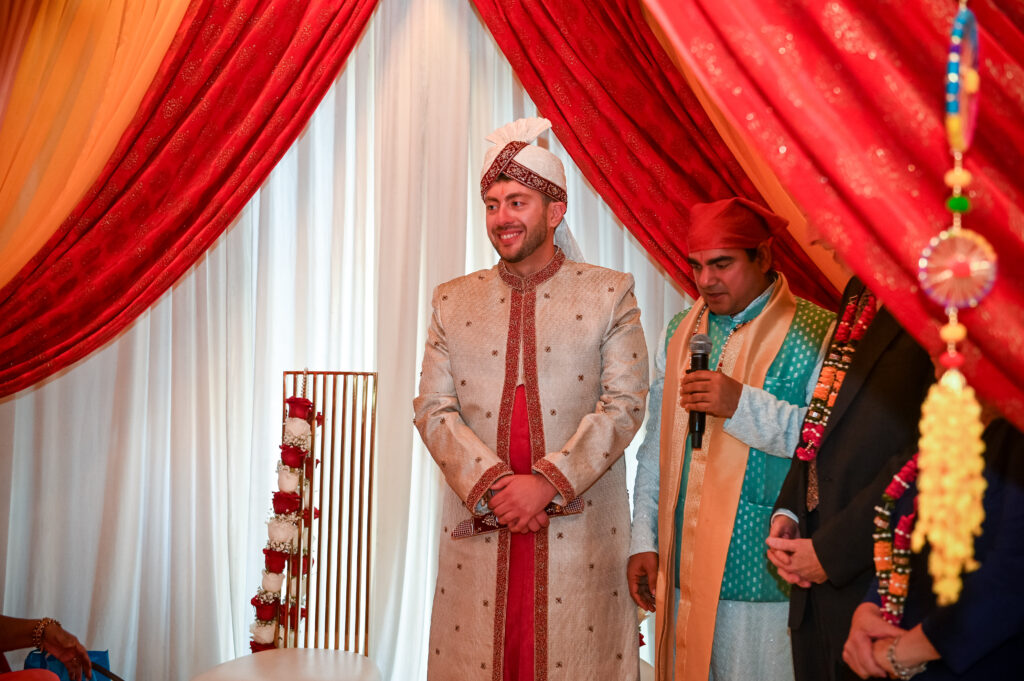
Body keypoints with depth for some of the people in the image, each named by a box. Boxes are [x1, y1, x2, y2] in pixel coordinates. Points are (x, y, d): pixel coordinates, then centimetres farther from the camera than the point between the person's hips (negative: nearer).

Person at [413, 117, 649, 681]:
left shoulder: (610, 294, 4)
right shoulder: (453, 300, 11)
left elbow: (624, 403, -4)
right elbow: (433, 408, 4)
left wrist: (546, 481, -14)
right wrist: (492, 484, -11)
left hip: (579, 525, -2)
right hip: (477, 527, 2)